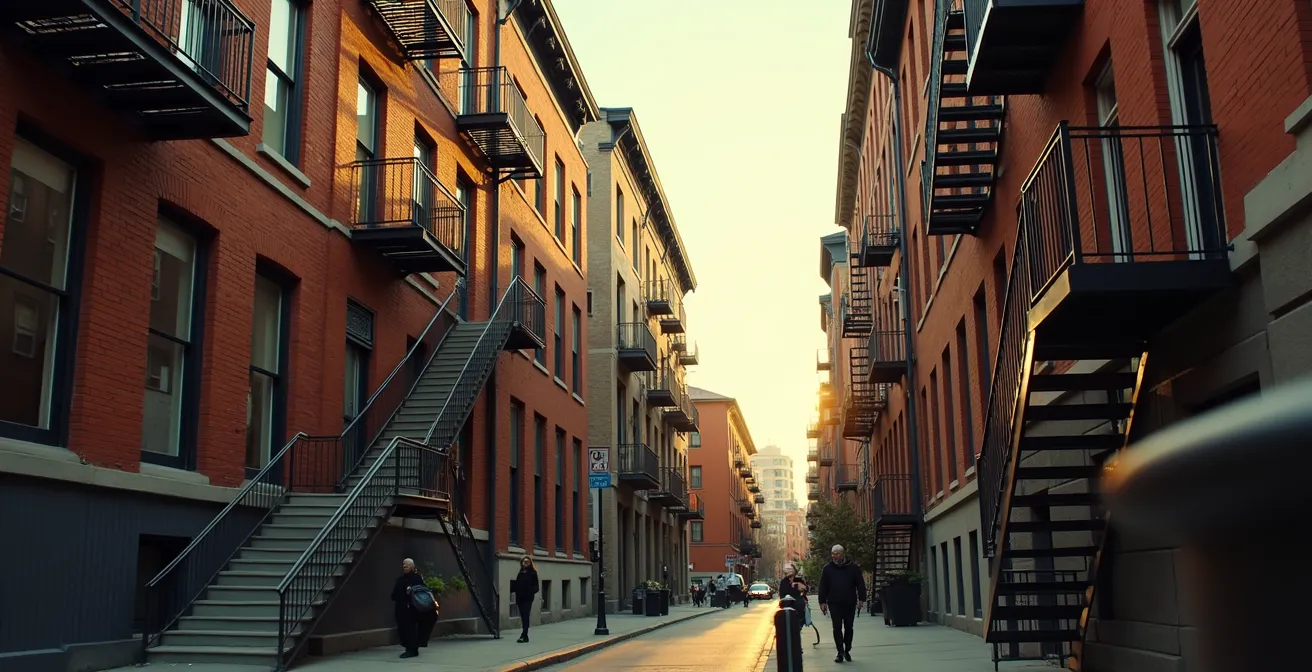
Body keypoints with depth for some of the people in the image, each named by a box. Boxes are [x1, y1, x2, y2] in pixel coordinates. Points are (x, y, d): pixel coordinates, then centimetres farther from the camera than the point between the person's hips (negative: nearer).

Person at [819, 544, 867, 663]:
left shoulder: (853, 567, 0)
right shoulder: (828, 569, 2)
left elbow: (860, 584, 1)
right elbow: (823, 587, 5)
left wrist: (861, 599, -6)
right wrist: (822, 602, 1)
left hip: (850, 603, 0)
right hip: (834, 603, 0)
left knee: (848, 627, 7)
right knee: (837, 628, -4)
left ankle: (847, 650, 22)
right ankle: (840, 652, 1)